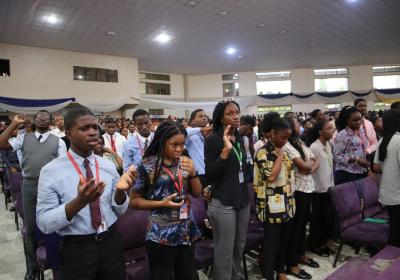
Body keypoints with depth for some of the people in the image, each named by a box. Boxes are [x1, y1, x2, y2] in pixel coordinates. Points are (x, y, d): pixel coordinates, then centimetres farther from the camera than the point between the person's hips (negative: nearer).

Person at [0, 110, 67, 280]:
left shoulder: (58, 142, -1)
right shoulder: (24, 138, 5)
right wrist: (14, 124, -8)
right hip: (29, 186, 2)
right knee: (30, 227, 14)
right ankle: (32, 266, 34)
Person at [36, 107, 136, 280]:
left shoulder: (109, 166, -1)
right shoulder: (51, 171, -11)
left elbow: (120, 210, 1)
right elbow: (44, 223, -14)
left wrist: (120, 191, -20)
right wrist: (79, 202, -30)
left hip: (111, 243, 4)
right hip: (76, 250, -3)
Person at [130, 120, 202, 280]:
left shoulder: (184, 162, 1)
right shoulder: (148, 166, -13)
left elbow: (197, 194, 5)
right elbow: (134, 201, -6)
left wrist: (193, 173, -11)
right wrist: (161, 203, -18)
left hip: (188, 232, 5)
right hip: (161, 236, -4)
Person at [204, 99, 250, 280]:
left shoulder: (239, 139, 9)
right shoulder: (213, 140, -12)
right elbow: (209, 175, -18)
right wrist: (225, 150, -26)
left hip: (243, 200, 7)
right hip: (223, 203, -6)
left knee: (240, 247, 17)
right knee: (224, 251, 5)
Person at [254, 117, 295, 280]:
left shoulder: (283, 150, 10)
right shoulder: (263, 153, -15)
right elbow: (271, 176, -26)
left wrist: (291, 200, 14)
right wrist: (279, 156, -15)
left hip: (286, 204, 8)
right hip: (272, 206, -7)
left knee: (284, 241, 19)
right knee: (271, 243, 4)